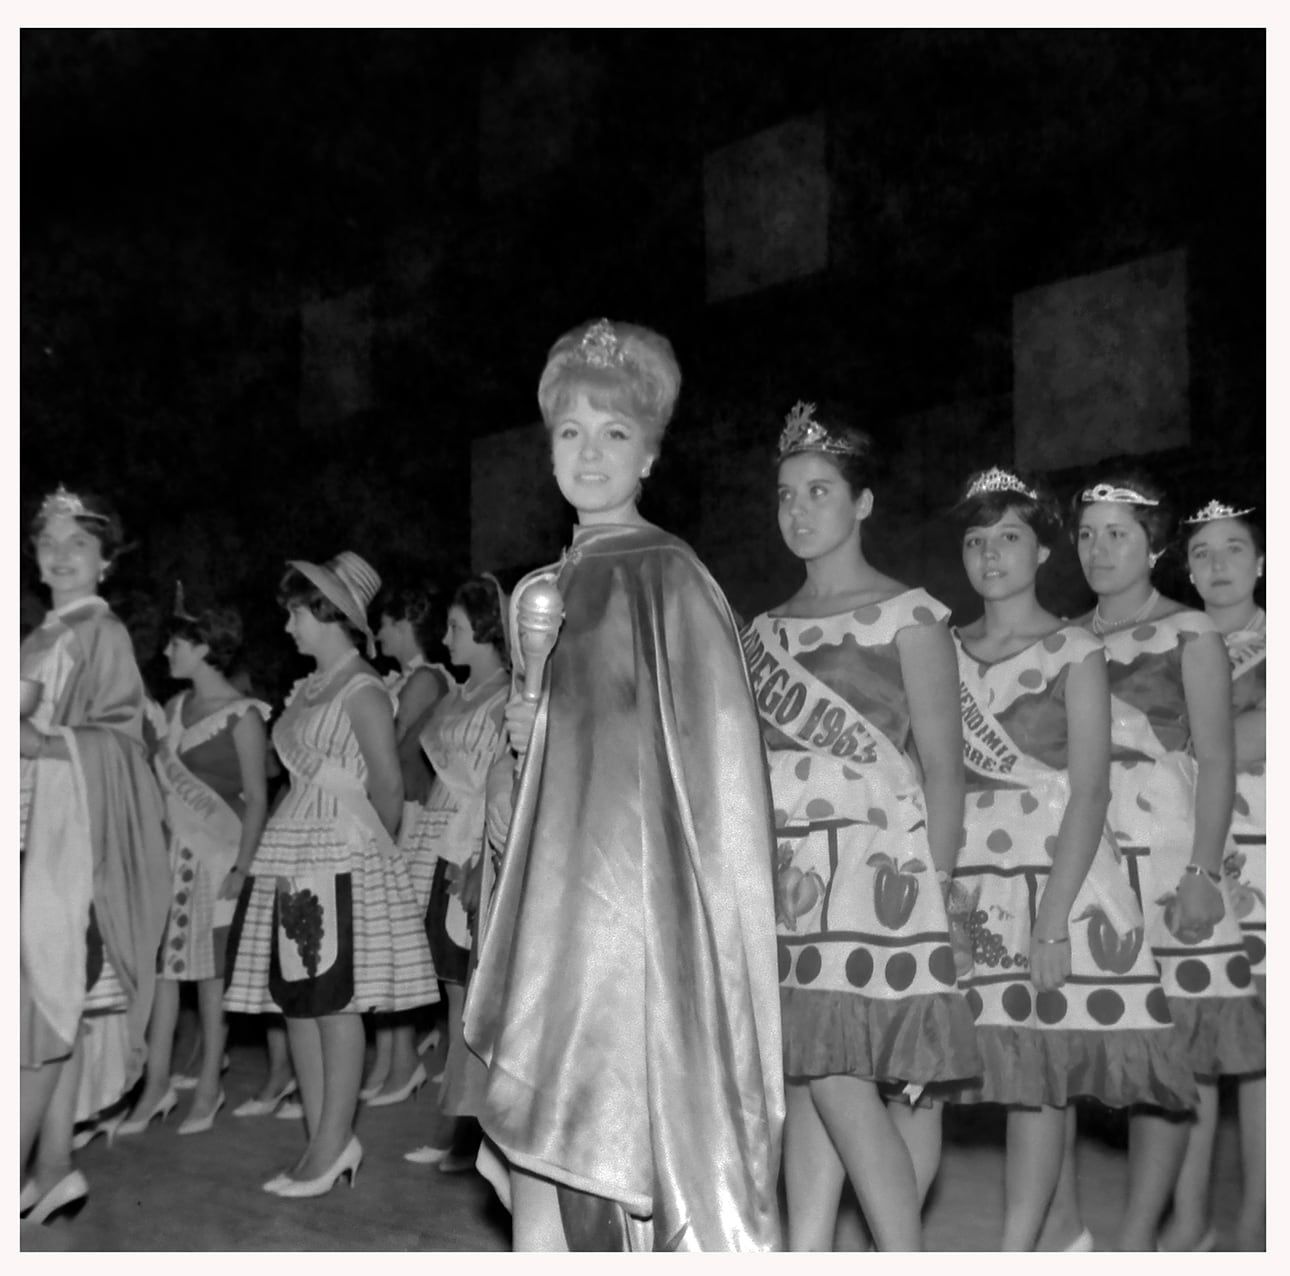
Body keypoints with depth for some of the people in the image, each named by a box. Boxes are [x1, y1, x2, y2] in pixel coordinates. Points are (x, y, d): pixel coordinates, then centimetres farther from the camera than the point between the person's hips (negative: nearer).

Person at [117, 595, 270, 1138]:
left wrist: (242, 866, -14)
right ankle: (157, 1083, 12)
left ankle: (208, 1087, 14)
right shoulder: (174, 709, 11)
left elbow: (257, 798, -8)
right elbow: (162, 781, 14)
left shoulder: (241, 715, -8)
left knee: (209, 970, 2)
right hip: (170, 849, 6)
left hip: (216, 854, -5)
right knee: (161, 963, 3)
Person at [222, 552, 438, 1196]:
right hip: (291, 852, 8)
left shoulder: (362, 690, -9)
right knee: (295, 998, 8)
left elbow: (388, 787, -10)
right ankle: (327, 1141, 16)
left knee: (333, 1001, -4)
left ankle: (332, 1146, 5)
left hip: (343, 854, -8)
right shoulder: (306, 690, 15)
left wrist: (378, 849, 3)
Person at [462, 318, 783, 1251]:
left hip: (633, 880, -7)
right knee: (532, 1133, 8)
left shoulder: (665, 574, -8)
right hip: (560, 878, 7)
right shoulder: (553, 583, 14)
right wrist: (530, 727, 4)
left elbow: (711, 745, -10)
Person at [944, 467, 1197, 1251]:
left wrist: (1053, 918, -15)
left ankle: (1016, 1250, 4)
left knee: (1038, 1071, -3)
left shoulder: (1075, 652, 0)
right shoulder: (947, 651, 12)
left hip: (1057, 873, -3)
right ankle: (1067, 1232, 19)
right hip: (969, 882, 3)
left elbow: (1090, 791, -7)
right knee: (1038, 1072, 2)